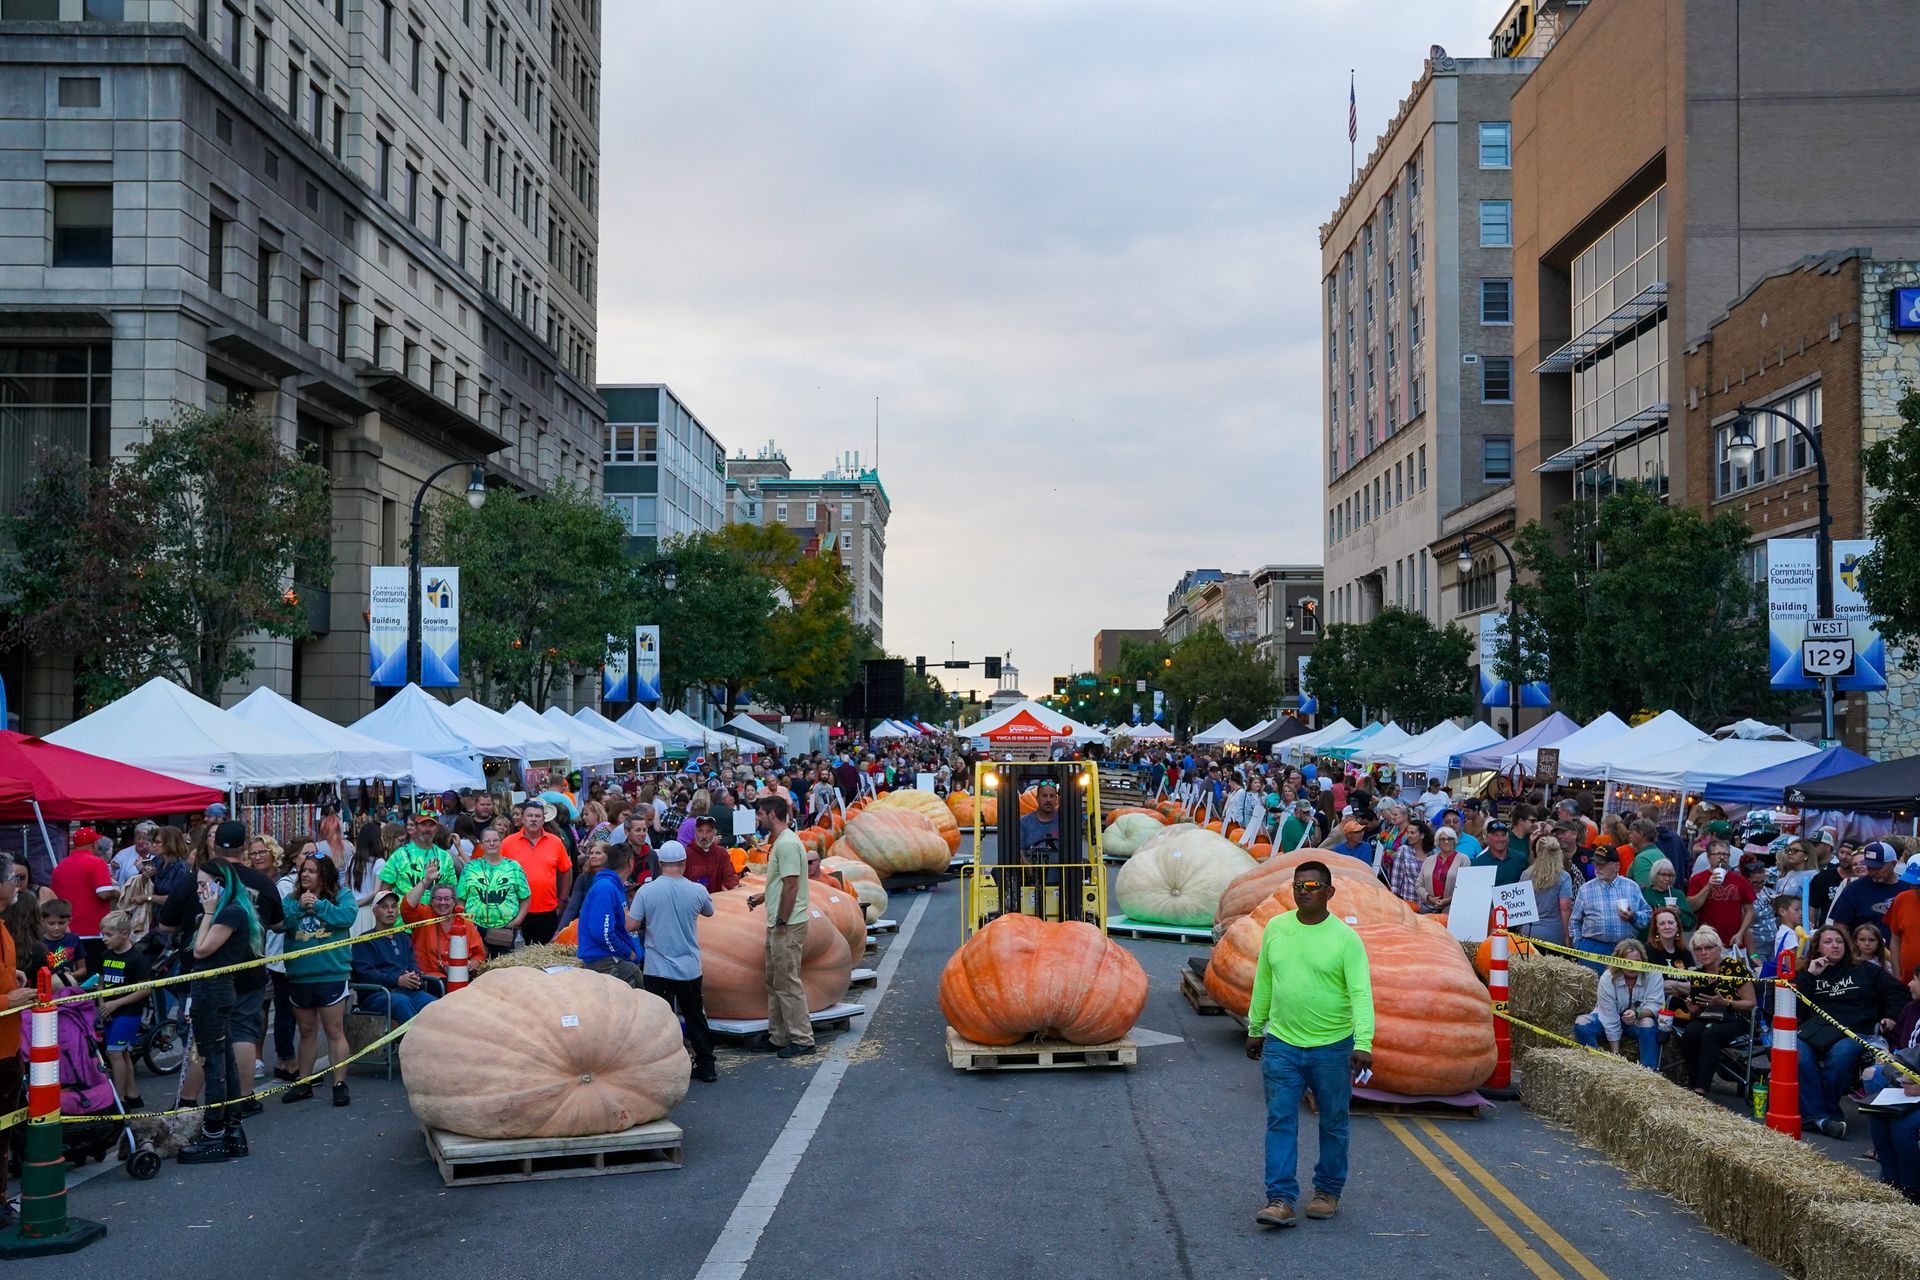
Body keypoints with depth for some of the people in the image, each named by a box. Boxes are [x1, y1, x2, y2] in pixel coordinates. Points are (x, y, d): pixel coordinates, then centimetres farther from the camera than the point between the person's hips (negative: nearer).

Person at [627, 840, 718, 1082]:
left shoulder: (646, 891, -10)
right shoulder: (697, 890, -5)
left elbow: (630, 925, -9)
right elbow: (709, 911, 15)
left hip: (657, 969, -2)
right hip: (689, 968, 2)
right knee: (696, 1018, 16)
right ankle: (706, 1067, 22)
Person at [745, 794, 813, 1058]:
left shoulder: (787, 844, -18)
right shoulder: (781, 842, 15)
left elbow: (791, 886, -22)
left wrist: (782, 922, -20)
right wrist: (762, 897, 21)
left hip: (787, 926, -11)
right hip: (778, 925, 11)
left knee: (787, 983, -6)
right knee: (775, 982, 16)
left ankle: (802, 1039, -1)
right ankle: (778, 1037, 23)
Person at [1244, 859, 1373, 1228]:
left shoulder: (1345, 937, -10)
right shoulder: (1275, 928, 3)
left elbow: (1361, 993, -16)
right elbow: (1263, 981, 13)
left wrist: (1363, 1043, -26)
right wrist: (1255, 1028, 16)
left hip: (1332, 1047, -2)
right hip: (1281, 1045, 3)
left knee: (1333, 1124, 11)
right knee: (1280, 1122, -1)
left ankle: (1328, 1191, 27)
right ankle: (1281, 1199, 0)